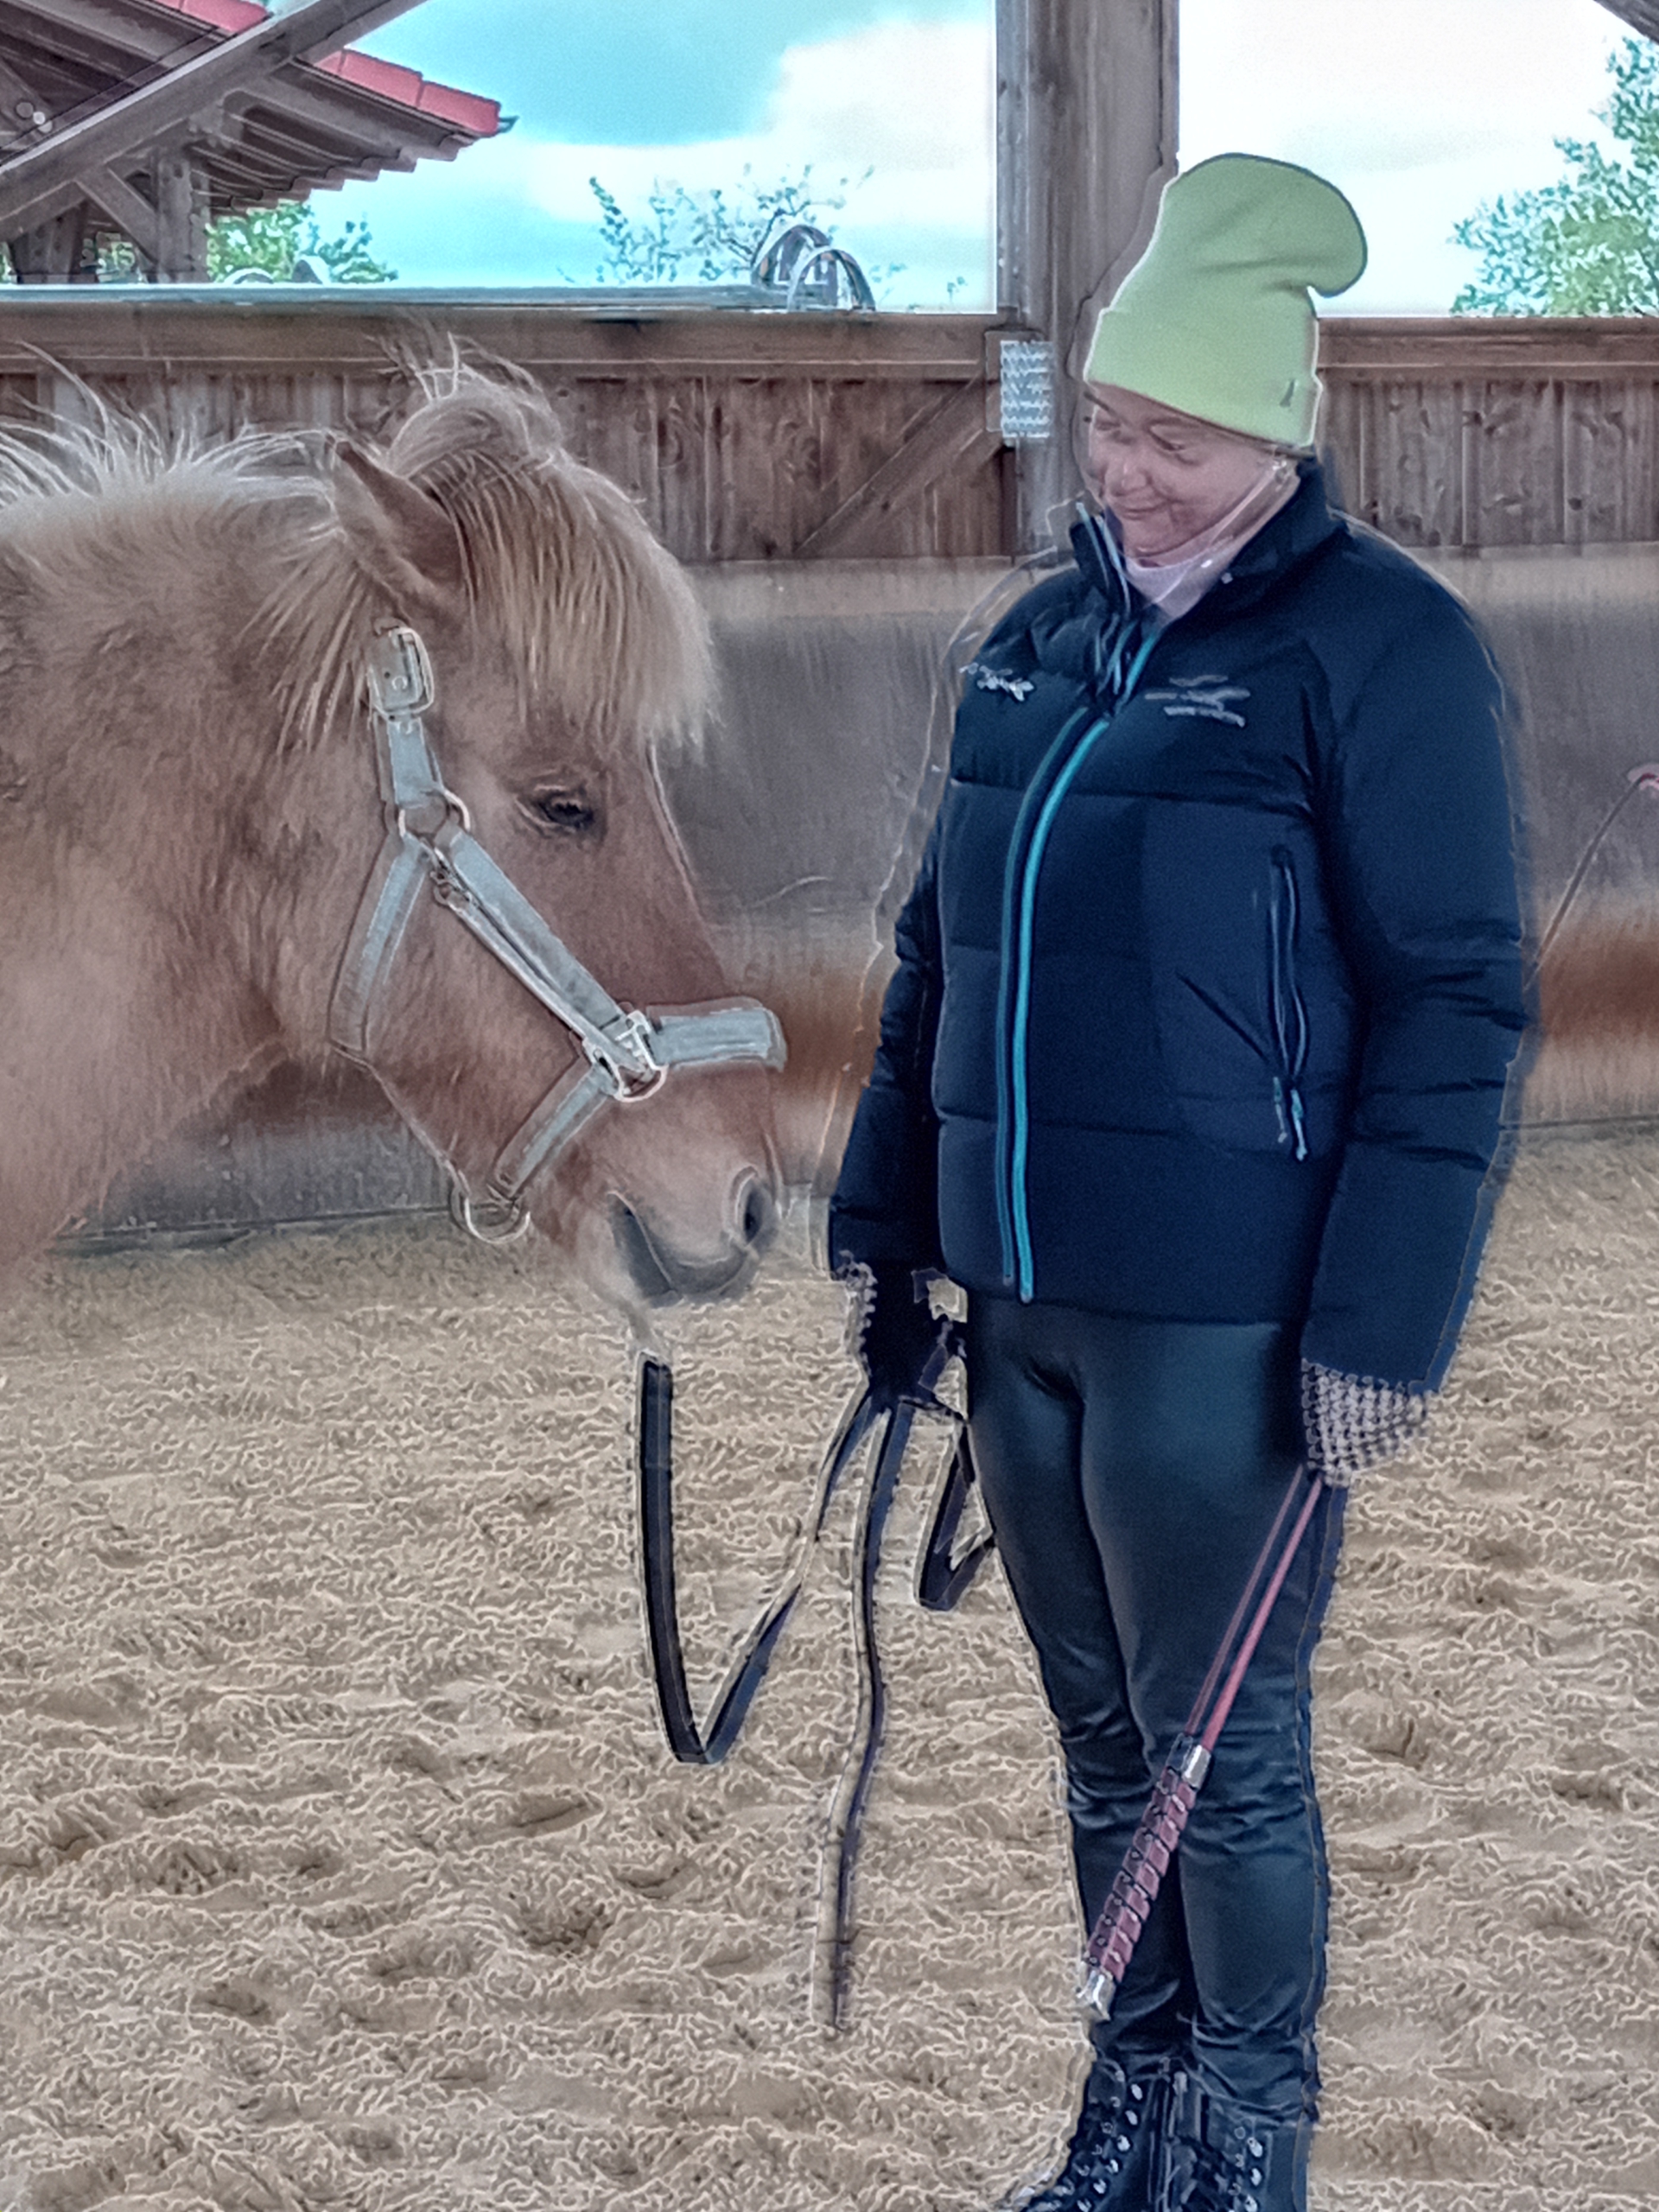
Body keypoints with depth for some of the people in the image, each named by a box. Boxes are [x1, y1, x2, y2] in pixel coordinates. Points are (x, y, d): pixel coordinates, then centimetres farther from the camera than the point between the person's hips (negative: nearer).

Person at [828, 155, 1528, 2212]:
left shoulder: (1381, 646, -10)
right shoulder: (1038, 639, 10)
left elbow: (1453, 1010, -12)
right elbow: (936, 950, 19)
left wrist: (1381, 1327, -15)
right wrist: (881, 1227, 17)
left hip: (1223, 1326, -6)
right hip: (1019, 1300, 7)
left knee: (1224, 1753, 5)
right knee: (1101, 1737, 17)